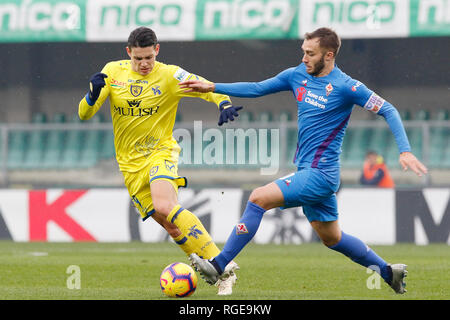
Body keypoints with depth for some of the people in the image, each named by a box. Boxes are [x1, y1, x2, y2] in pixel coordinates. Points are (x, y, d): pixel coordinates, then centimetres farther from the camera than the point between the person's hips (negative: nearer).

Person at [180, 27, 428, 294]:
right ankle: (389, 272, 30)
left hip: (320, 174, -8)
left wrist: (405, 151, -17)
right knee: (332, 238, 17)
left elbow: (388, 110, -9)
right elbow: (257, 89, 14)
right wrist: (212, 87, 8)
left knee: (259, 198, -18)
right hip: (308, 172, 8)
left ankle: (219, 266, -16)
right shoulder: (298, 75, 7)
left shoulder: (345, 86, -12)